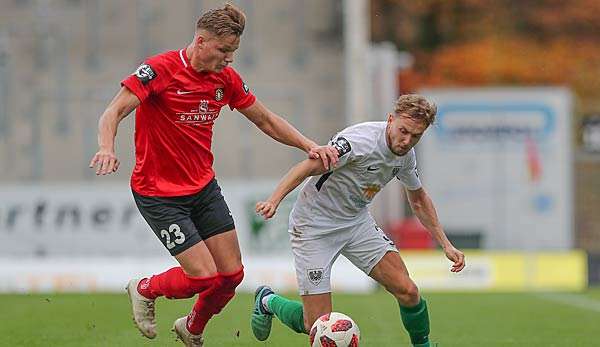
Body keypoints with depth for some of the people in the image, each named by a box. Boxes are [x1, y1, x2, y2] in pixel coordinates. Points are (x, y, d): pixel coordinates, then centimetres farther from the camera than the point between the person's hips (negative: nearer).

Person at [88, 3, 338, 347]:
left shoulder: (226, 78, 2)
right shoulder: (160, 70, -18)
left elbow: (265, 119, 13)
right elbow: (112, 114, -23)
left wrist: (310, 146, 0)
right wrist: (107, 148, -44)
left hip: (204, 187, 7)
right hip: (159, 194, -7)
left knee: (232, 274, 3)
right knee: (203, 276, -13)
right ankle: (144, 290, 19)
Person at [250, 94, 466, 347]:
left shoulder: (406, 155, -2)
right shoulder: (363, 140, -27)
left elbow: (419, 200, 17)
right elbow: (309, 167, -32)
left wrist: (445, 244, 16)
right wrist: (274, 200, -46)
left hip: (357, 221, 7)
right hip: (314, 226, -6)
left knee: (407, 291, -12)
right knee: (316, 326, -7)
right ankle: (268, 301, 23)